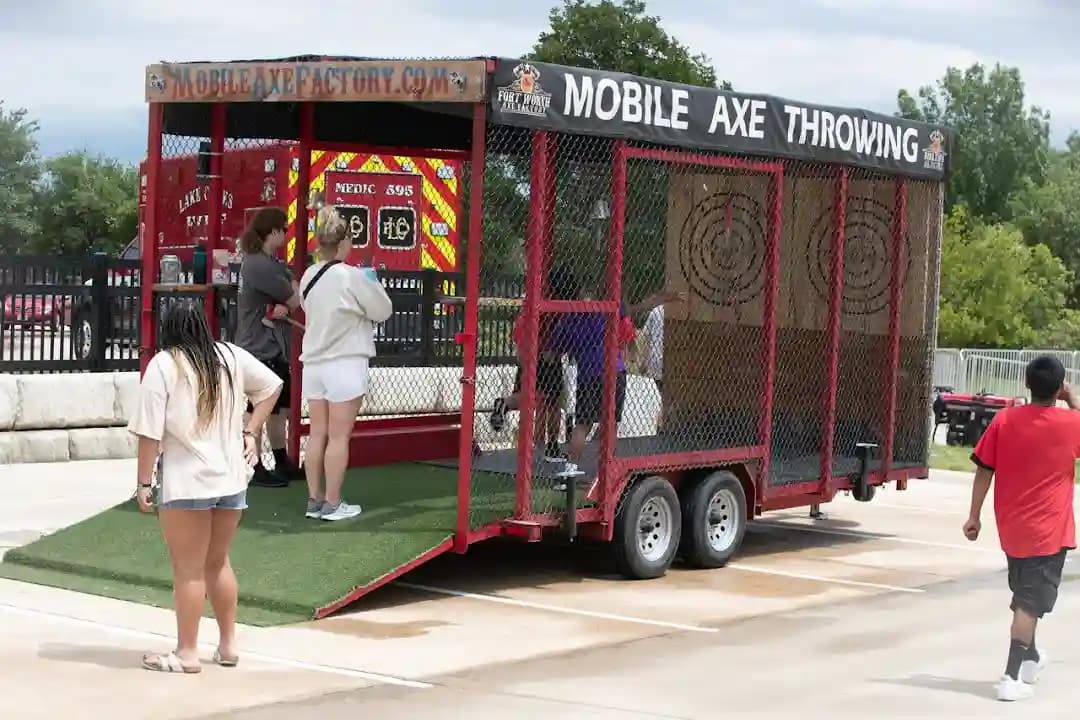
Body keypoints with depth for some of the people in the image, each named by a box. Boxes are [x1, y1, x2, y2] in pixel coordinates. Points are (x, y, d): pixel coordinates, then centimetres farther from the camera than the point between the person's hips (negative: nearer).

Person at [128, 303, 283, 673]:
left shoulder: (163, 364, -9)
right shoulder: (231, 356, 6)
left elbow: (150, 431, -11)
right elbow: (271, 385, 19)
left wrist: (143, 482, -5)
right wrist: (249, 432, 18)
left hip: (186, 482, -5)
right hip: (231, 478, 6)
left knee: (188, 570, 2)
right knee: (218, 563, 19)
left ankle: (187, 652, 8)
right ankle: (227, 644, 24)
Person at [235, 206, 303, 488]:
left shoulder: (273, 262, 12)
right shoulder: (257, 265, -19)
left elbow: (293, 299, 3)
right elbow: (296, 299, -17)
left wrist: (284, 307, -17)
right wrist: (289, 302, 5)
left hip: (276, 348, 10)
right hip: (259, 348, -10)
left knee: (280, 407, 16)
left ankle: (281, 463, 27)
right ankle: (255, 469, 6)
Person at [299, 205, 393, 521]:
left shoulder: (309, 276, 5)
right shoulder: (352, 277, -14)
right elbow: (383, 311, -6)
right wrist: (372, 283, 10)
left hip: (314, 363, 6)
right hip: (345, 364, -6)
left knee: (317, 434, 10)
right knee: (339, 437, -1)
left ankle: (314, 500, 14)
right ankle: (332, 503, 3)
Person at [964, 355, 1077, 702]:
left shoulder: (1004, 420, -6)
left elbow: (983, 471, -3)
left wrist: (974, 516, 5)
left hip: (1011, 528, 4)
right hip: (1048, 530, -4)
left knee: (1024, 595, 23)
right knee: (1030, 603, -3)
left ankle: (1030, 657, 40)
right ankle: (1012, 677, -9)